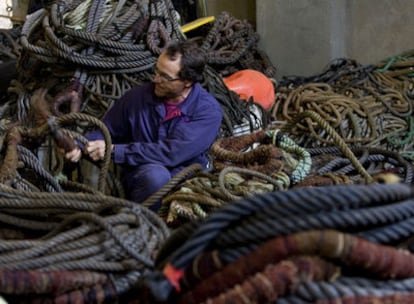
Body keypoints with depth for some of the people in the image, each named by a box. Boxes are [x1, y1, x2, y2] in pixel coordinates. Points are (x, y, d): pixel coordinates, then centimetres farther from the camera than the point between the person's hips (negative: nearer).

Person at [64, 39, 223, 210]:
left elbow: (171, 153, -21)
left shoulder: (208, 111, -11)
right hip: (139, 177, 0)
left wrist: (114, 151, -20)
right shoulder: (138, 96, 1)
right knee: (156, 175, -35)